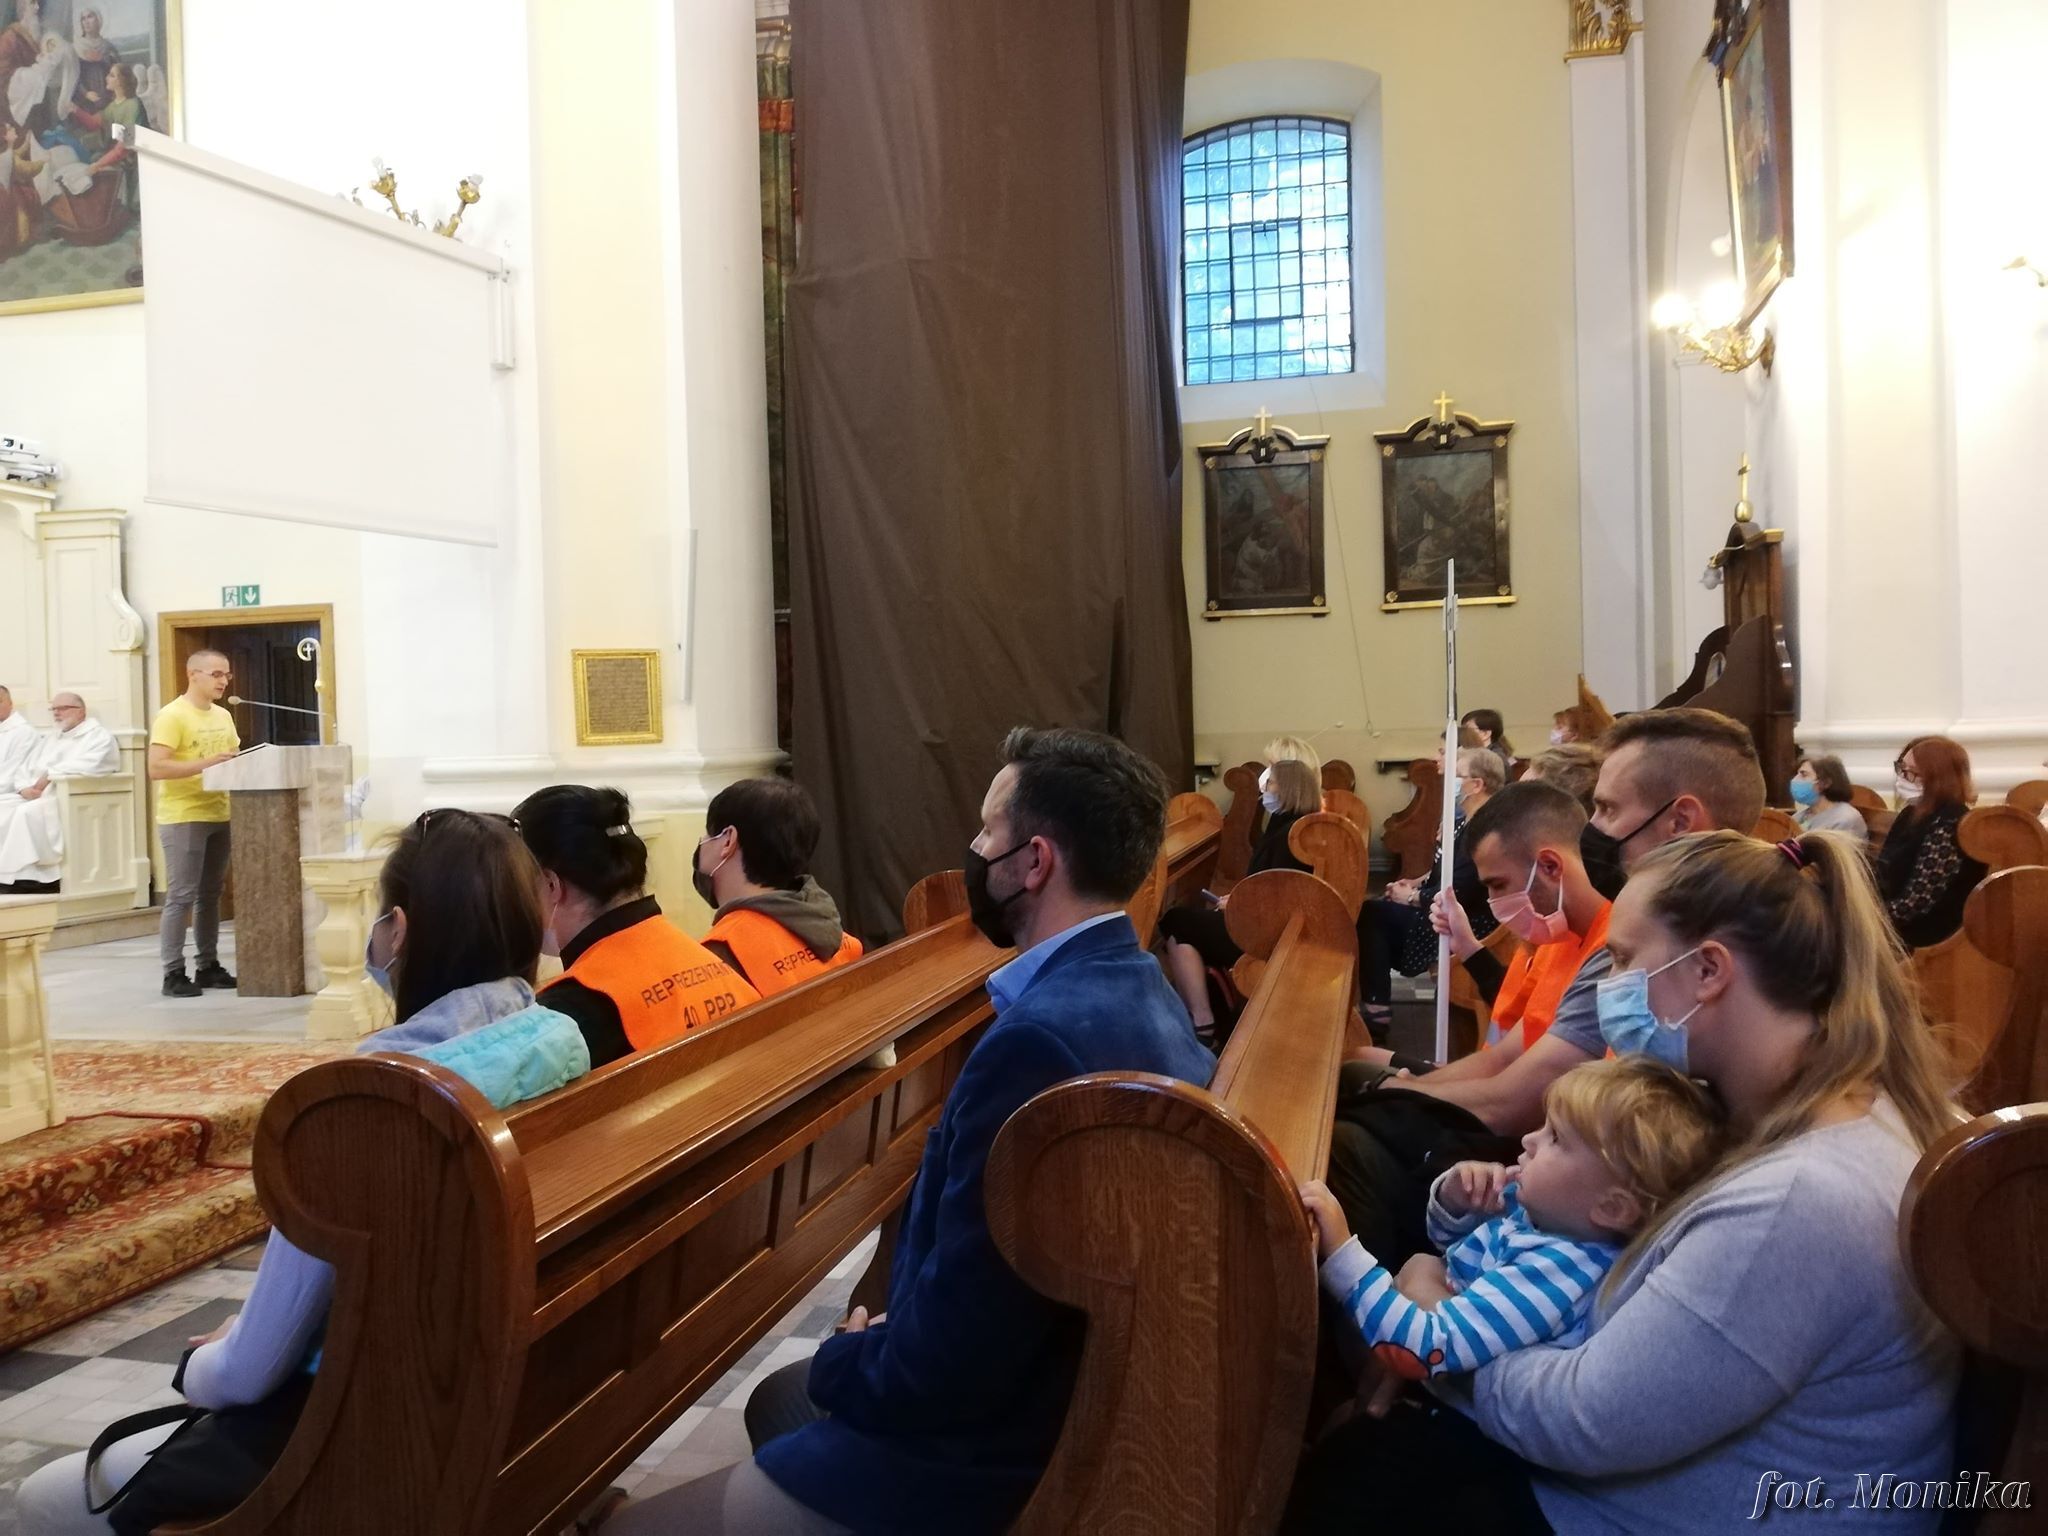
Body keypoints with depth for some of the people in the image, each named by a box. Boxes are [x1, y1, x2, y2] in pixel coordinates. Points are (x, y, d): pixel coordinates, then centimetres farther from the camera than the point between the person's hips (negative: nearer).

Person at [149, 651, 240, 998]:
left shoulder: (223, 716, 14)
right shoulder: (172, 715, -10)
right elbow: (156, 768, -18)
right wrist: (205, 764, -24)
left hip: (219, 816, 7)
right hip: (183, 818, -7)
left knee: (210, 894, 12)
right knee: (181, 896, -5)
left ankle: (208, 965, 20)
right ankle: (173, 973, 1)